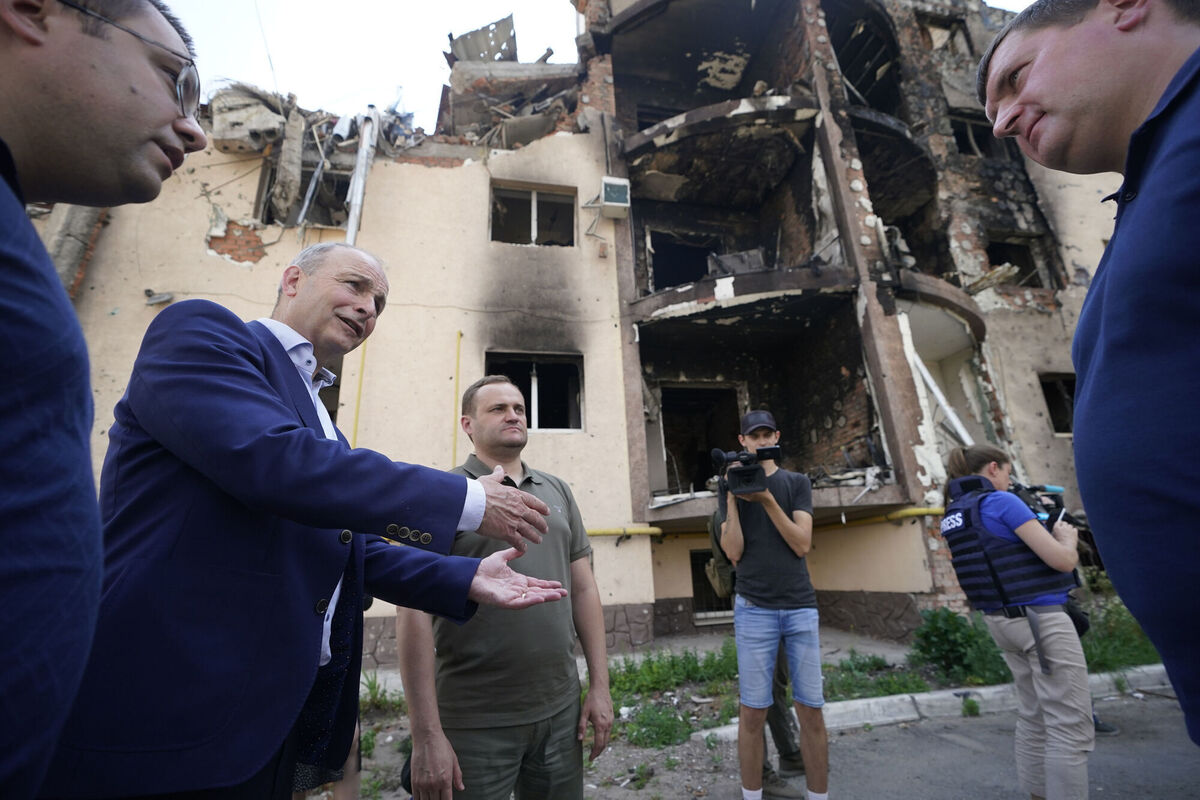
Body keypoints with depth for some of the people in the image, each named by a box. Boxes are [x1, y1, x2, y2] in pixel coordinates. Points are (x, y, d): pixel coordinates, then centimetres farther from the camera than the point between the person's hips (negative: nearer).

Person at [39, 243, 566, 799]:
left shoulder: (318, 417, 17)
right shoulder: (200, 330, -7)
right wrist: (469, 501, -20)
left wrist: (466, 578, 2)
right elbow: (272, 460, -26)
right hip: (164, 711, -8)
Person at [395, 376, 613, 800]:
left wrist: (600, 684, 5)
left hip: (561, 712, 4)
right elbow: (413, 613, -11)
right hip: (474, 723, -4)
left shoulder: (558, 491, 6)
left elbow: (584, 589, 7)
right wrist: (427, 735, -13)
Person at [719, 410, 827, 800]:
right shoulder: (732, 487, 4)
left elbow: (802, 544, -5)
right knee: (753, 710, 3)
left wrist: (767, 499, -16)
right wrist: (732, 495, -14)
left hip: (801, 606, 1)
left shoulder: (797, 483, 7)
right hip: (754, 609, -1)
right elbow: (733, 552, -5)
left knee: (811, 709, 6)